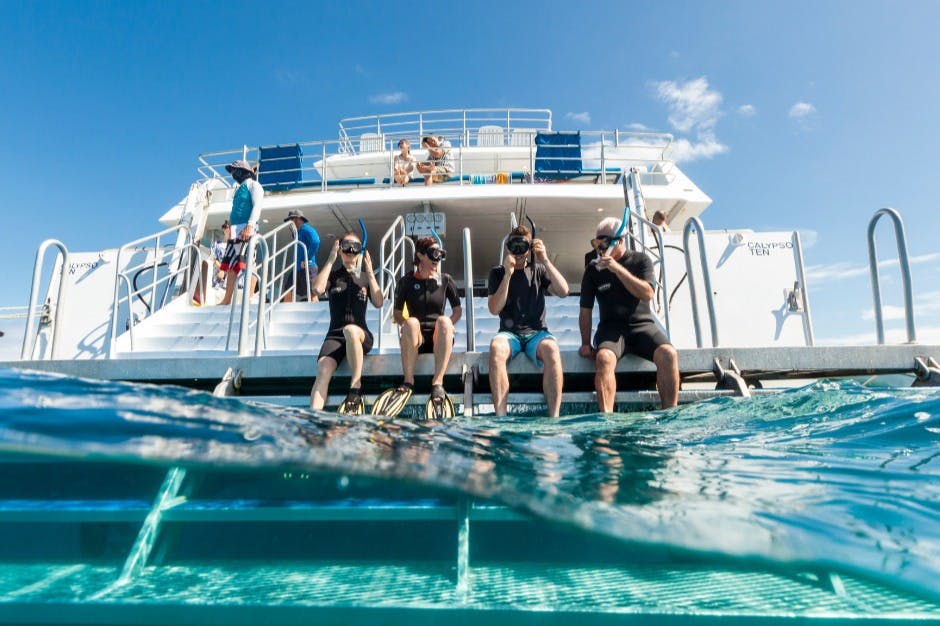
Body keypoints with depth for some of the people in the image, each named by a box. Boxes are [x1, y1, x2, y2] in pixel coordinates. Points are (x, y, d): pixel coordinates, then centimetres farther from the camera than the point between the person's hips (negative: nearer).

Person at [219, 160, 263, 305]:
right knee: (230, 265, 4)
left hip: (246, 229, -9)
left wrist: (250, 225, -26)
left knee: (248, 264, -14)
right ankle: (227, 300, 4)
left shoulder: (253, 184, 2)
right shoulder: (241, 188, 27)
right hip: (235, 230, 9)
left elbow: (257, 205, -13)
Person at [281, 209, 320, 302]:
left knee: (312, 295, -10)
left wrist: (307, 260, -21)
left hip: (307, 268, -10)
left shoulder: (305, 228, -6)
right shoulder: (299, 232, 23)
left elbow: (315, 241, -24)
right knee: (288, 293, 8)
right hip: (298, 268, 10)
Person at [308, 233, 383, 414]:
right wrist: (330, 261, 0)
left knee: (350, 330, -39)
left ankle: (355, 390, -29)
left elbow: (378, 303, 1)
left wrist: (370, 273, 0)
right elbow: (317, 289, -6)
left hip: (361, 335, -1)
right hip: (335, 335, 1)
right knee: (323, 371, -28)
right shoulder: (332, 275, 17)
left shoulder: (365, 277, 17)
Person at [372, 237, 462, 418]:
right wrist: (411, 326, -13)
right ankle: (408, 382, -29)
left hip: (438, 339, 1)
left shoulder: (445, 280, 10)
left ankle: (437, 383, -38)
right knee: (411, 322, -35)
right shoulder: (406, 282, 6)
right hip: (416, 339, -1)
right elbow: (396, 315, 7)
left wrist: (445, 328, -8)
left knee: (444, 321, -34)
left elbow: (458, 311, 10)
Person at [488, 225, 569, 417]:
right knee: (496, 347, -36)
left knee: (552, 349, -35)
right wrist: (508, 274, -8)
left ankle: (554, 417, -34)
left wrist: (545, 260, -7)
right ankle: (500, 417, -36)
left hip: (536, 332, 1)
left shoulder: (538, 270, 14)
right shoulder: (498, 273, 11)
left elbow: (563, 291, -2)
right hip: (509, 333, 0)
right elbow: (494, 309, -2)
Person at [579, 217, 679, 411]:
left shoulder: (641, 260, 8)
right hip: (611, 327, 0)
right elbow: (585, 311, 10)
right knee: (604, 358, -34)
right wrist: (586, 343, -1)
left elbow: (647, 294, -9)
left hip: (642, 324, 1)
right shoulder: (593, 269, 10)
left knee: (668, 354, -29)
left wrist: (617, 268, -15)